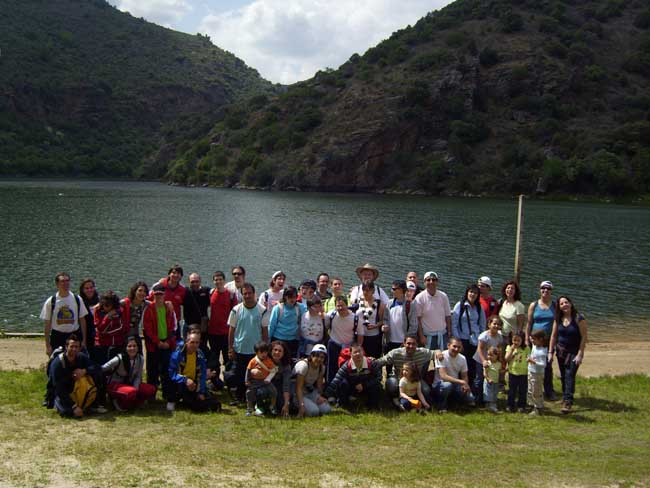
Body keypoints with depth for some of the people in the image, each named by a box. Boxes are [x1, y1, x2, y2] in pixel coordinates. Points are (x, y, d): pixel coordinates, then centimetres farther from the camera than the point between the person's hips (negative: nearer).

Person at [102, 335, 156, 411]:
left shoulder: (140, 359, -8)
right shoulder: (119, 359, -22)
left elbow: (138, 377, -1)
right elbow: (102, 369, -23)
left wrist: (135, 388, -17)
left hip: (129, 384, 6)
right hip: (115, 385, -6)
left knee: (151, 390, -16)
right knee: (131, 392, -38)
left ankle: (131, 403, -2)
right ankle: (120, 403, -8)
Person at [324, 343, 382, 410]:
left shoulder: (371, 363, -23)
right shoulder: (346, 366, -27)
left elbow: (378, 377, -21)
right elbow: (335, 382, -33)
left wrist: (364, 385, -27)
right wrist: (325, 396, -41)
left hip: (367, 389, 1)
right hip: (352, 389, -1)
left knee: (376, 385, -29)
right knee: (343, 383, -31)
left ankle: (372, 405, 0)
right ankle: (344, 404, -4)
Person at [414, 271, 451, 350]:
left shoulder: (443, 296, 2)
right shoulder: (420, 298, -6)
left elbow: (448, 316, 6)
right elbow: (418, 318, -6)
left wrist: (449, 333, 2)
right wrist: (421, 336, -10)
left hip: (442, 335, 3)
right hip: (427, 336, -2)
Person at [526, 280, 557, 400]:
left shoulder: (555, 306, 3)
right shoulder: (533, 305, 4)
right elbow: (529, 323, 5)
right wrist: (527, 339, 1)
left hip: (549, 340, -1)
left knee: (548, 365, -1)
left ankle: (549, 392, 8)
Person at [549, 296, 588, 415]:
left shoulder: (579, 318, -13)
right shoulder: (558, 319, 1)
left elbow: (584, 337, -12)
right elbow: (553, 336, 7)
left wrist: (580, 354, -15)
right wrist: (550, 352, 4)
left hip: (574, 352, -5)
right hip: (561, 351, 5)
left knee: (570, 375, -13)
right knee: (563, 376, 11)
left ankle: (568, 402, -15)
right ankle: (565, 398, 26)